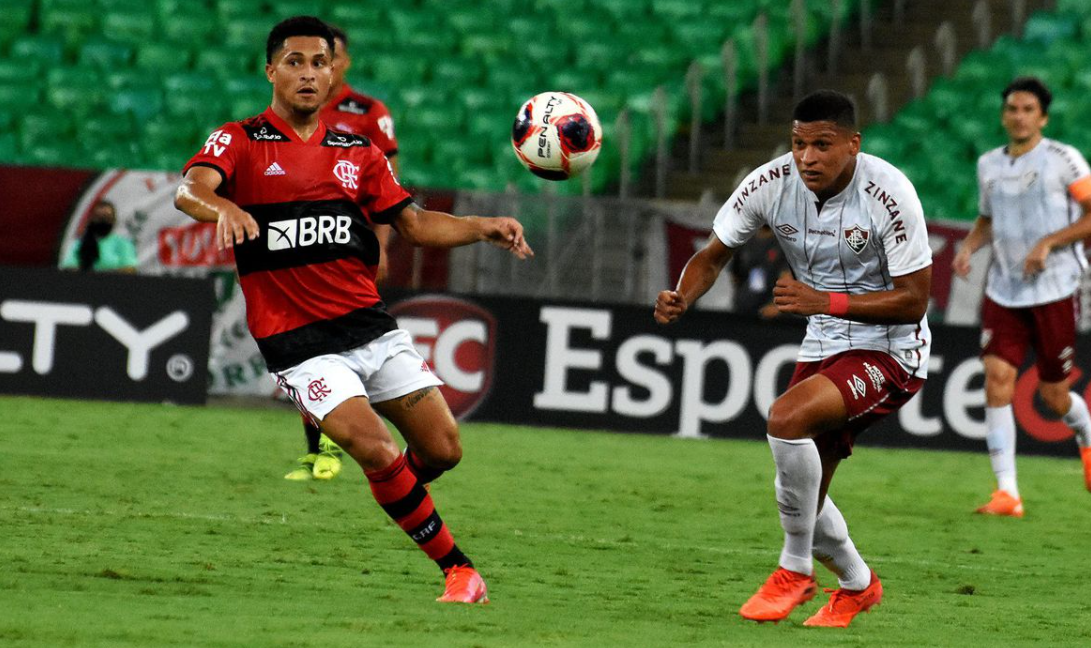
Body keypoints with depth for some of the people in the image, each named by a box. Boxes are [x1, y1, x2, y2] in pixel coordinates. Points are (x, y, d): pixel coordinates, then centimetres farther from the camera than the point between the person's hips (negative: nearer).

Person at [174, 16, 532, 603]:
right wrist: (221, 206, -43)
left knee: (442, 449, 0)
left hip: (371, 326, 5)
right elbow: (189, 191, -20)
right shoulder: (239, 142, -2)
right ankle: (456, 566, -3)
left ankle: (394, 492, 34)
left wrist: (482, 228, -2)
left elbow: (412, 222, 15)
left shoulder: (358, 152, 13)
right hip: (299, 345, -5)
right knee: (379, 453, -19)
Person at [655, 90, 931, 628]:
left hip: (889, 349, -6)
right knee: (803, 499, 9)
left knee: (786, 417, -30)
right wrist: (681, 299, -20)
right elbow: (715, 253, 1)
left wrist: (826, 302, -30)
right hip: (823, 349, 6)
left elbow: (913, 301, -20)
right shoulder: (771, 183, -10)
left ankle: (795, 569, -12)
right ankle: (857, 585, 40)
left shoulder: (888, 193, -23)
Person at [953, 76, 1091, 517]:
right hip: (1003, 292, 4)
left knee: (1053, 395, 4)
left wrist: (1048, 242, -17)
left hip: (1053, 289, -4)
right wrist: (968, 247, 5)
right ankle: (1007, 493, -14)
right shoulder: (989, 165, 10)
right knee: (997, 378, -14)